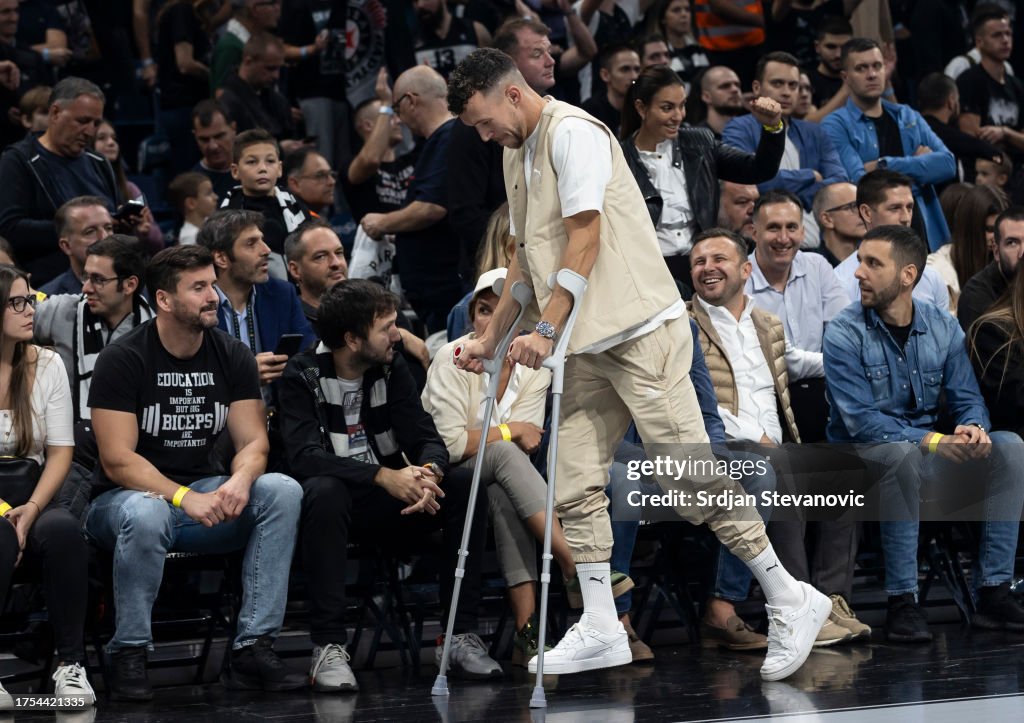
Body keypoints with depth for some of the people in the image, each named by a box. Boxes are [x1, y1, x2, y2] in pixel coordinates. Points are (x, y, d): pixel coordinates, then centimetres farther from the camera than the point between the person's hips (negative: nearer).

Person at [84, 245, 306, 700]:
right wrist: (187, 499, -29)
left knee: (283, 491, -22)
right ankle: (128, 655, -20)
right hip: (129, 496, -5)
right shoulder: (123, 360, -11)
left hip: (206, 495, 5)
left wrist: (239, 482, -25)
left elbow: (253, 443, -1)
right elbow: (117, 461, -17)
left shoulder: (232, 357, 3)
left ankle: (252, 649, -22)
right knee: (146, 513, -40)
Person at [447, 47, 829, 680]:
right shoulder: (517, 156, 17)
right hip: (588, 348, 9)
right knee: (575, 488, 3)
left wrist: (547, 327, -21)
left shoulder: (573, 132, -11)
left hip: (642, 331, -9)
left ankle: (791, 602, 0)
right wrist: (492, 337, 22)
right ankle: (602, 631, 9)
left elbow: (585, 238, -18)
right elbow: (527, 257, 26)